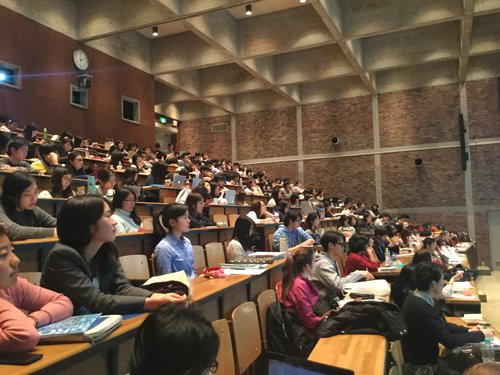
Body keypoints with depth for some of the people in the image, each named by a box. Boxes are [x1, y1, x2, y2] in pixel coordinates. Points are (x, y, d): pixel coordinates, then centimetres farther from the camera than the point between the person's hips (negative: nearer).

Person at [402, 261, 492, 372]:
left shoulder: (416, 298, -1)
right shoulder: (421, 308, -30)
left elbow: (441, 324, 13)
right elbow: (450, 341, -23)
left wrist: (467, 330, 3)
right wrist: (481, 334, -10)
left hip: (423, 356, 8)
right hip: (423, 365, -8)